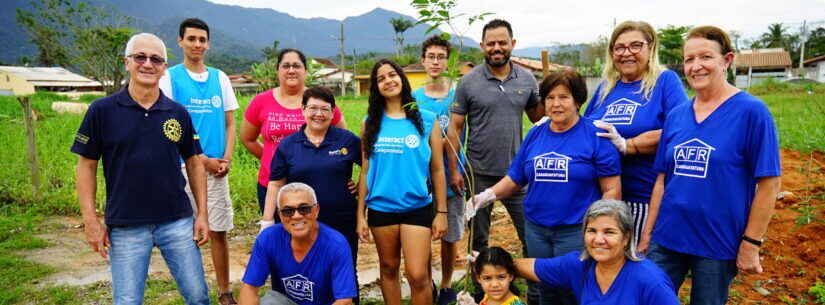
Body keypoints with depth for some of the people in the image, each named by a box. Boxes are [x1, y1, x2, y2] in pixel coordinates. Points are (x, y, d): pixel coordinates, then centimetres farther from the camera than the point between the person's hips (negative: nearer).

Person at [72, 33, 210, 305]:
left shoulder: (178, 113, 4)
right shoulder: (102, 110, -2)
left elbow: (194, 164, 9)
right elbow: (86, 166, 1)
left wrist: (202, 213, 5)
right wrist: (91, 221, -4)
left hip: (177, 222, 2)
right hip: (125, 228, -1)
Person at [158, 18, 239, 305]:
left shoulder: (219, 78, 11)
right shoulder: (169, 77, 0)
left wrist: (226, 158, -2)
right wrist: (203, 159, -10)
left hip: (217, 168, 3)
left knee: (219, 231, 7)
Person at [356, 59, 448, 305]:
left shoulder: (426, 120, -1)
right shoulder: (371, 122, 4)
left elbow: (437, 170, 1)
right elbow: (365, 171, 6)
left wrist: (441, 212, -1)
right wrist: (360, 215, 3)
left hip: (417, 208, -2)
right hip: (380, 208, 2)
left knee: (417, 275, -6)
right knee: (388, 268, 15)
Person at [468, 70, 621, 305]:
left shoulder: (595, 136, -6)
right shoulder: (535, 135, 8)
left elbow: (612, 190, -7)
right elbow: (514, 179, 11)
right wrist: (489, 195, -6)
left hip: (575, 231, -4)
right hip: (537, 230, 5)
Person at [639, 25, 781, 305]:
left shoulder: (751, 111, -10)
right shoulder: (676, 115, 4)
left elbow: (769, 184, -10)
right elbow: (662, 180, 7)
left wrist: (751, 244, -11)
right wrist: (647, 233, 7)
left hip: (719, 245, -4)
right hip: (666, 240, 4)